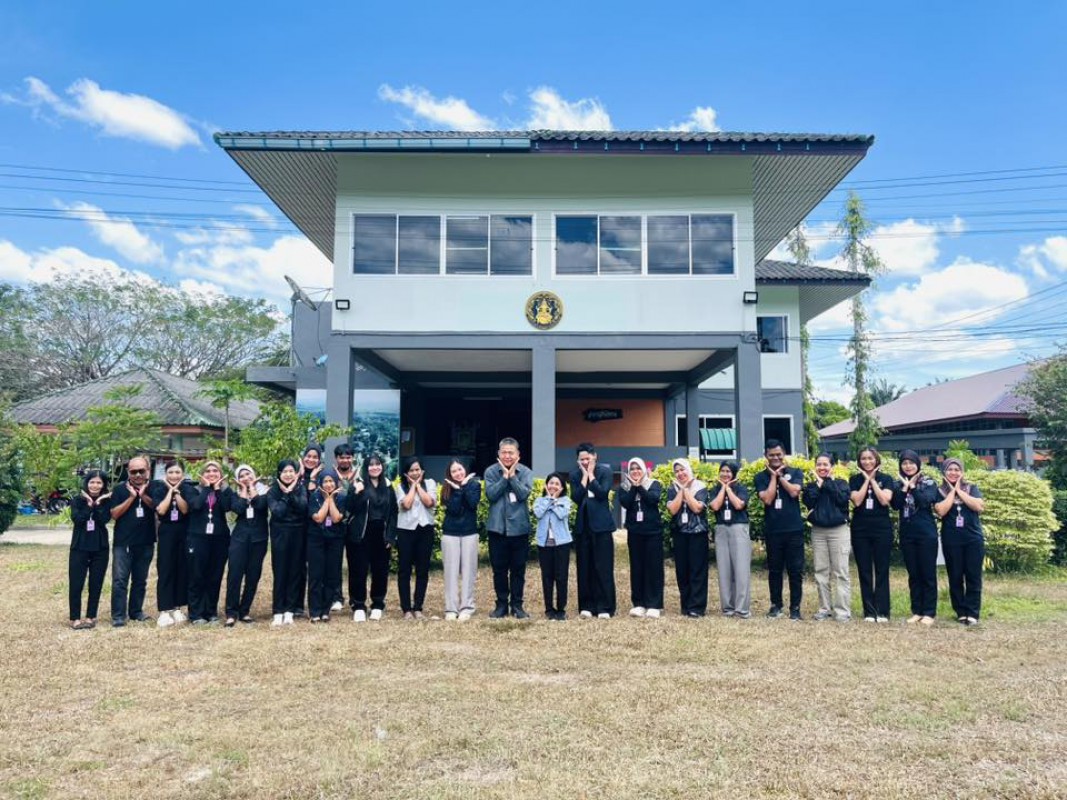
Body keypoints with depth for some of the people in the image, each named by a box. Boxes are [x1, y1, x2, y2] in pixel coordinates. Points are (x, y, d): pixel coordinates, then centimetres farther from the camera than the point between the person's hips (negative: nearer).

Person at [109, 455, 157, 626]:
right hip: (123, 543, -2)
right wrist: (131, 497, -13)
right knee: (120, 580, -5)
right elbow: (114, 514, -7)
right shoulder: (120, 489, 0)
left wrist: (144, 495, -16)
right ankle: (118, 616, -1)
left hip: (146, 543, 2)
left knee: (140, 580, 11)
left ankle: (136, 611, 22)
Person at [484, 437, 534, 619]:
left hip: (519, 527, 0)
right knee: (499, 568, 8)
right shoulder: (491, 471, -1)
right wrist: (504, 476, -16)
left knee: (518, 569, 8)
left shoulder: (525, 472, -2)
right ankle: (501, 604, 20)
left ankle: (517, 604, 19)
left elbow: (524, 494, -14)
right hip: (497, 527, 0)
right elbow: (491, 494, -13)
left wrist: (512, 476, -16)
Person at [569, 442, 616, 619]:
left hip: (601, 524, -3)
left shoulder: (605, 471, -1)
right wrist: (584, 476, -7)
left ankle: (605, 607, 3)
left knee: (603, 567, -2)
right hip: (583, 525, 3)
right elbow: (576, 498, -6)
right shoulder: (575, 475, 7)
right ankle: (587, 605, 13)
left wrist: (591, 474, -9)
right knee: (584, 567, 6)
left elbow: (602, 493, -15)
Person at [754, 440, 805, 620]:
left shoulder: (795, 472, 4)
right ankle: (776, 605, 21)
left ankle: (795, 607, 12)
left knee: (795, 570, 3)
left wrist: (780, 475, -7)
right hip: (772, 531, 1)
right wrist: (773, 476, -7)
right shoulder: (761, 477, 3)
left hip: (794, 529, -1)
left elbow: (794, 492, -13)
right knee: (774, 570, 9)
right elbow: (767, 499, -10)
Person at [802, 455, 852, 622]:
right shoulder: (811, 485, 11)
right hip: (818, 531, 3)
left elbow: (842, 499, -14)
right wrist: (818, 483, -5)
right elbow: (808, 501, -8)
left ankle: (843, 610, -3)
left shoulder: (840, 483, 5)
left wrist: (828, 482, -7)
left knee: (840, 572, -5)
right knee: (821, 571, 5)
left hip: (838, 530, -3)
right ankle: (824, 608, 12)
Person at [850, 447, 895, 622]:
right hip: (860, 530, 1)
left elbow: (884, 500, -12)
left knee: (881, 571, 1)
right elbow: (857, 501, -10)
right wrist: (866, 480, -7)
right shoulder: (855, 480, 6)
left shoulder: (886, 479, 3)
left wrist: (873, 480, -8)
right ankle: (869, 612, 8)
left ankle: (882, 612, 5)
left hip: (882, 529, -1)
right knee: (864, 571, 3)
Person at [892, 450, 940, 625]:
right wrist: (905, 487, -9)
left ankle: (929, 612, 6)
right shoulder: (898, 485, 9)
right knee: (913, 574, 8)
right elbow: (895, 505, -6)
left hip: (926, 533, -3)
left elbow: (925, 501, -18)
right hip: (907, 534, 3)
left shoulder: (929, 483, 0)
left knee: (928, 573, 0)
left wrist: (912, 486, -10)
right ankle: (916, 611, 15)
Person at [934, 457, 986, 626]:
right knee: (955, 577, 2)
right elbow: (941, 511, -13)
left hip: (973, 538, 0)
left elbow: (979, 506, -10)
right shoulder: (940, 491, 5)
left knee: (973, 576, 0)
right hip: (951, 541, 0)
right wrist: (952, 491, -6)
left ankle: (973, 613, 5)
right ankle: (961, 612, 11)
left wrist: (960, 491, -6)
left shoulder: (971, 488, 8)